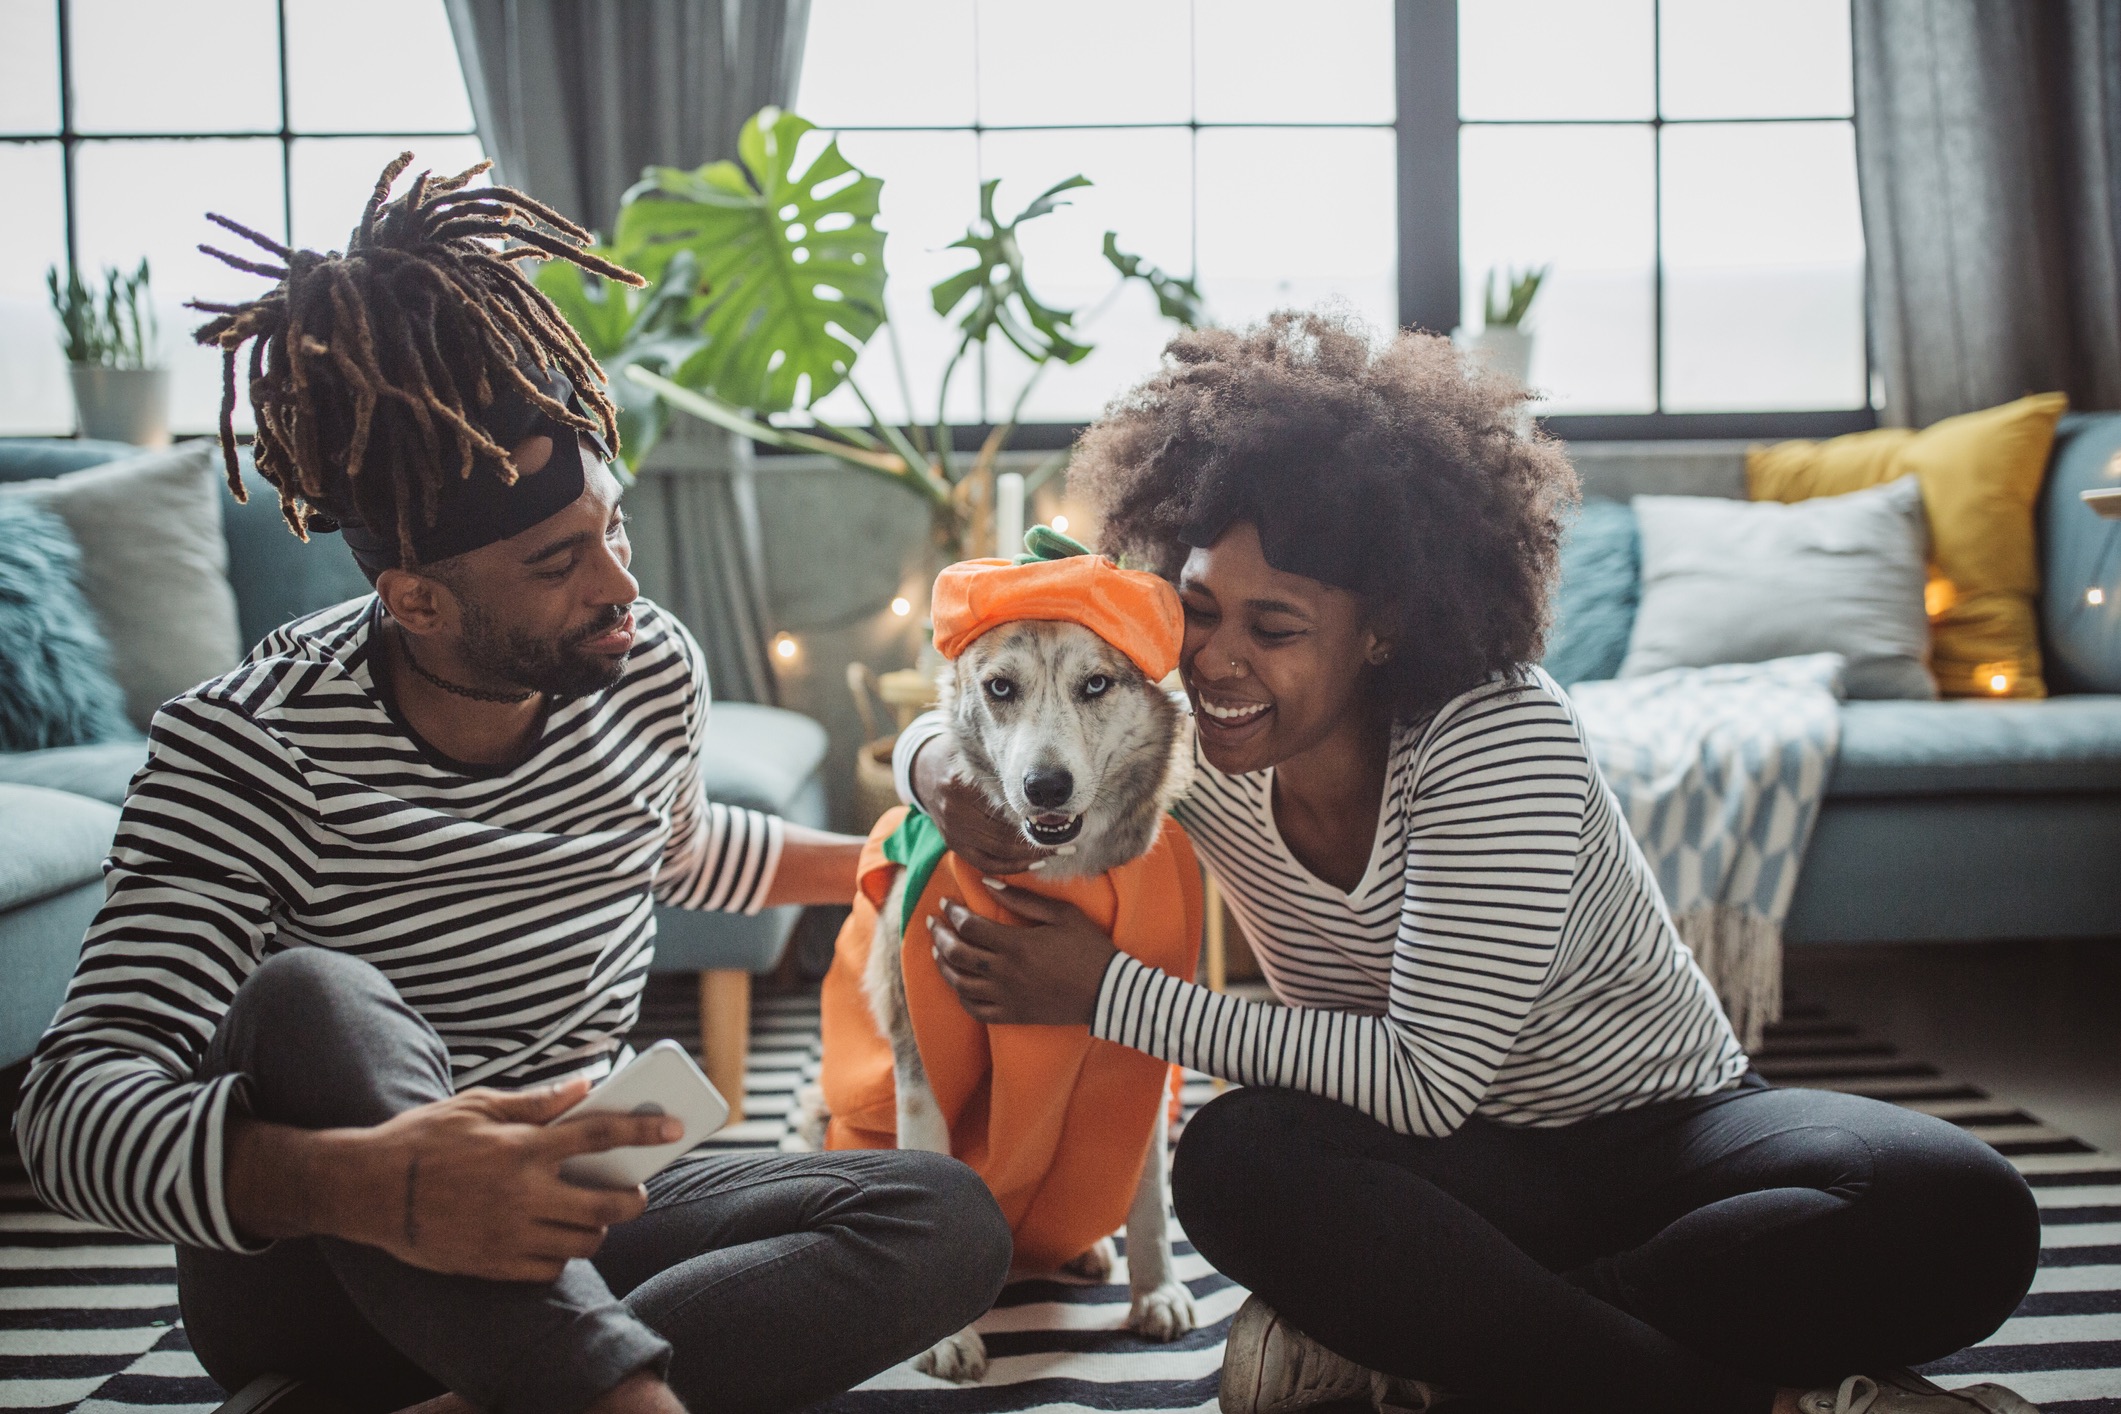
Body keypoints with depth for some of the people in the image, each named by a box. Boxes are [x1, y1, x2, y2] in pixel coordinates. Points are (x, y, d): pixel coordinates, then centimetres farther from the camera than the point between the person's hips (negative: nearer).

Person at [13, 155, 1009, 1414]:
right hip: (310, 1266, -4)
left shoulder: (653, 672, -3)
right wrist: (361, 1182, -48)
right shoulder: (251, 748, -19)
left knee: (953, 1220, -18)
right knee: (314, 999, -35)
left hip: (571, 1231, 5)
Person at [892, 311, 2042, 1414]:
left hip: (1663, 1129, -2)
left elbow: (1424, 1082, -27)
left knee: (1962, 1216, -32)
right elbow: (937, 737, 8)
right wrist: (947, 771, -18)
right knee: (1230, 1158, -33)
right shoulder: (1188, 738, -9)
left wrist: (1109, 993, -26)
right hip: (1463, 1174, 3)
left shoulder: (1498, 741, -24)